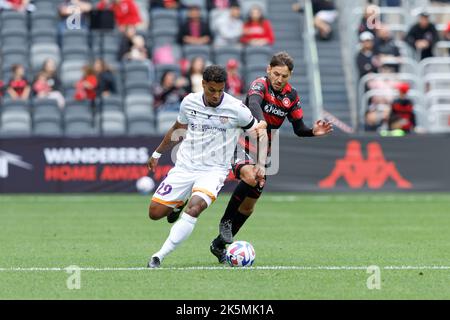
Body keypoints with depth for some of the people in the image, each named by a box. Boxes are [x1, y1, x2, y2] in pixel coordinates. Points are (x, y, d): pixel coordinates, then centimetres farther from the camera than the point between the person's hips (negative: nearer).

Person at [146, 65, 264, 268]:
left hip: (214, 170, -4)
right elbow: (177, 130, 18)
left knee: (193, 209, -30)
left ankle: (159, 257, -27)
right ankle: (179, 204, 34)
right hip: (184, 167, 4)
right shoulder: (189, 102, -1)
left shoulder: (236, 109, -11)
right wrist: (157, 153, 27)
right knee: (155, 212, -2)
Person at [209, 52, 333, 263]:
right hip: (240, 144, -6)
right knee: (250, 177, -36)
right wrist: (261, 121, -60)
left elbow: (299, 129, 8)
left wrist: (313, 132, -13)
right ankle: (225, 221, -17)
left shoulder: (291, 95, 3)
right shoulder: (260, 85, -16)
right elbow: (254, 103, -40)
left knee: (248, 206, 8)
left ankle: (219, 244, 25)